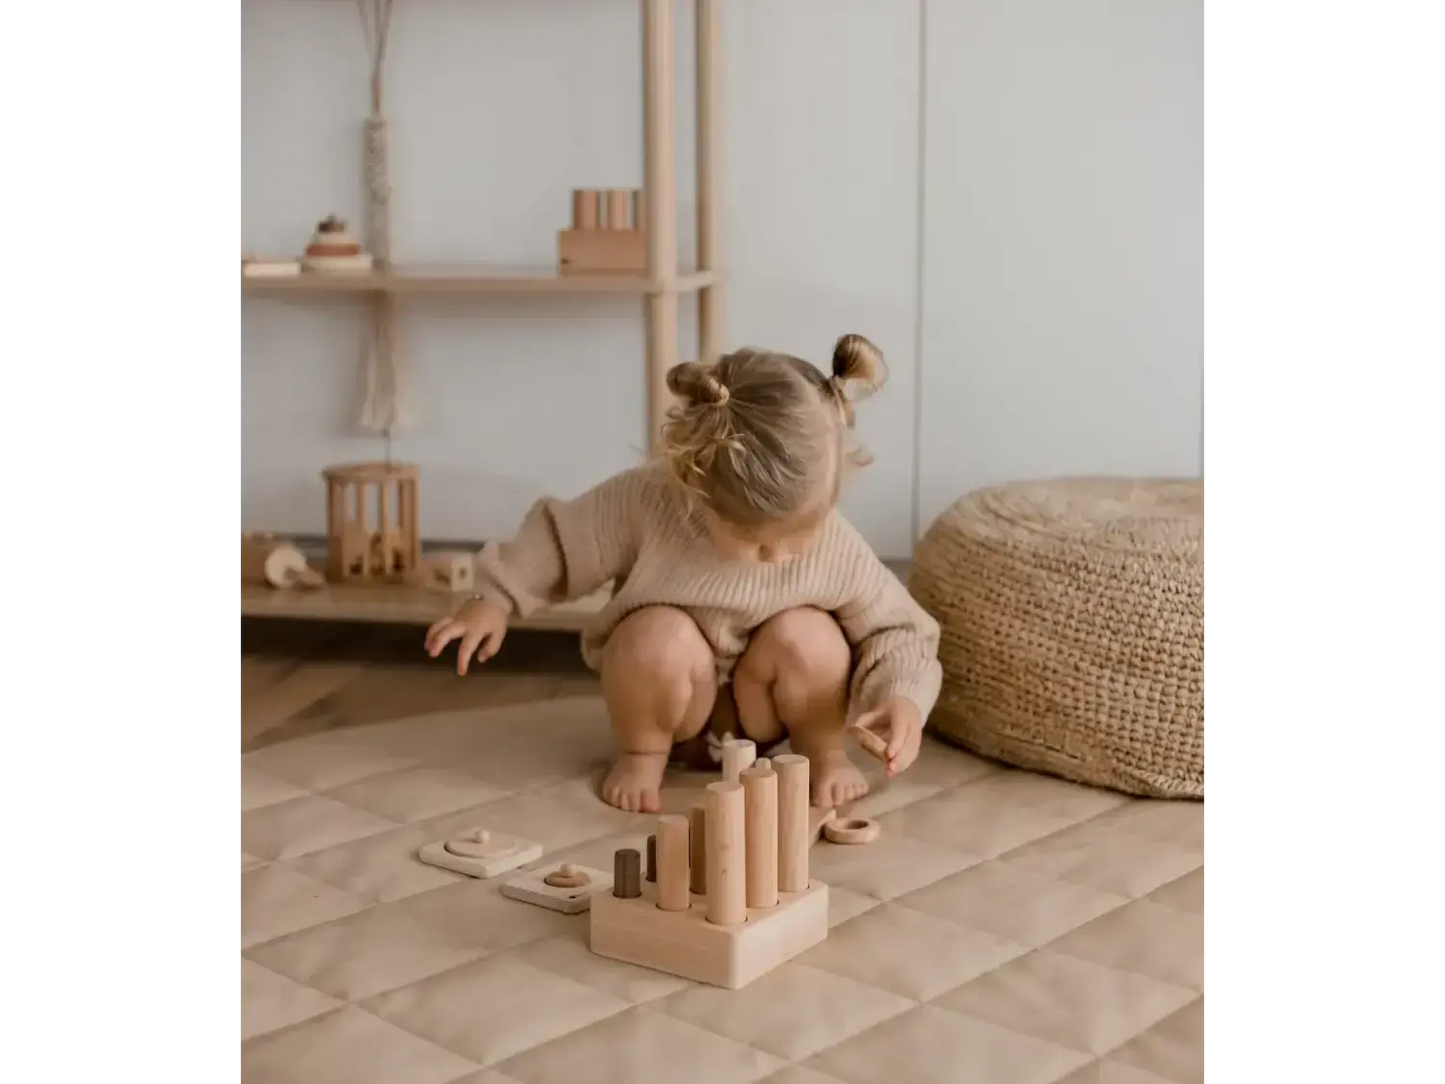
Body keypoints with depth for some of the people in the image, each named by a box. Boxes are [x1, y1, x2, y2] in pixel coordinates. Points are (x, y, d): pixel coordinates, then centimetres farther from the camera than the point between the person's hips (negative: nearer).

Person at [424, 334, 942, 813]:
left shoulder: (838, 550, -25)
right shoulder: (646, 502, -28)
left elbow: (896, 628, -13)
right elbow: (563, 538, -10)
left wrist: (902, 695, -32)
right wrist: (495, 599, -10)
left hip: (760, 712, 1)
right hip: (675, 703, -1)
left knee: (808, 636, -30)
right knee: (660, 637, -34)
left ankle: (825, 751, 0)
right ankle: (643, 753, -3)